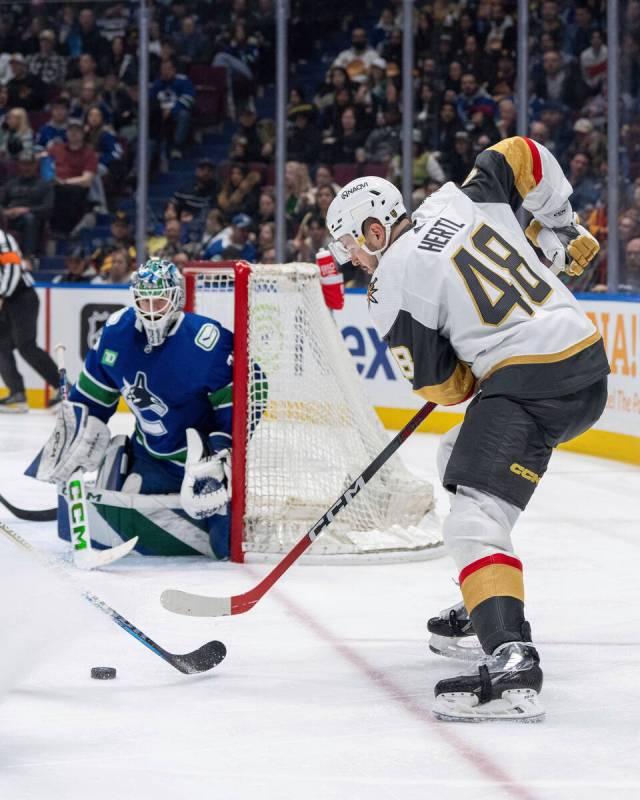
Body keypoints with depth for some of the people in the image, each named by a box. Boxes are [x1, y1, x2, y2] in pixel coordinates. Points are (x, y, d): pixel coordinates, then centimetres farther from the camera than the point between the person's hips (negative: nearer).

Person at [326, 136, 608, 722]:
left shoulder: (393, 284, -5)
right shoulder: (459, 198, 11)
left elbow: (443, 387, -1)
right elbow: (524, 156, 21)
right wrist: (560, 228, 28)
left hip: (529, 383, -9)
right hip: (590, 362, 9)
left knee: (472, 525, -16)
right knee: (461, 457, 29)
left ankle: (511, 661, -36)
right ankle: (487, 608, 35)